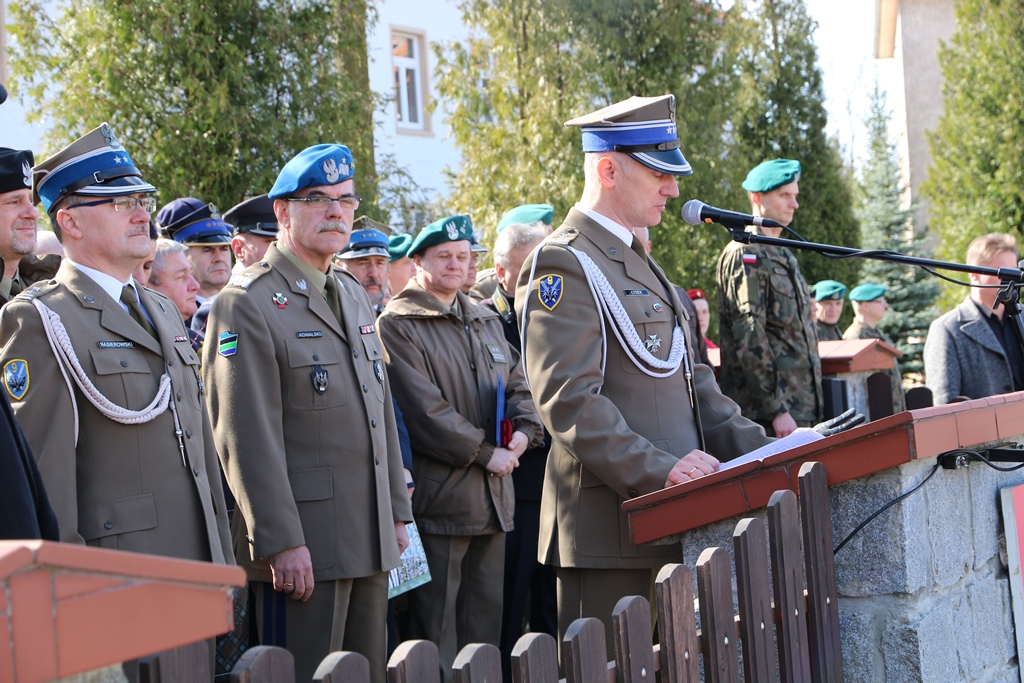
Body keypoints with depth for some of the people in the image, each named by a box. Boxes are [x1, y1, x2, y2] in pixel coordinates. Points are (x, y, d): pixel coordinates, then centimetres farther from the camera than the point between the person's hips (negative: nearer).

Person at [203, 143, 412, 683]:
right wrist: (281, 542, -19)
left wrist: (397, 513, 16)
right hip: (304, 545, -8)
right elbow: (246, 437, -16)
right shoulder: (247, 304, -11)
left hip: (371, 539, 8)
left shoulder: (354, 295, 16)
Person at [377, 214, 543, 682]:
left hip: (493, 496, 7)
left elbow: (517, 385, 19)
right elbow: (424, 409, -15)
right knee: (436, 627, -2)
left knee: (487, 616, 12)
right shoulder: (397, 324, -7)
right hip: (440, 497, -7)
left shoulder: (486, 322, 18)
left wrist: (524, 430, -2)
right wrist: (484, 453, -14)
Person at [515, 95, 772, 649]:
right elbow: (569, 400, -21)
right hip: (609, 528, -9)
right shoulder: (563, 265, -11)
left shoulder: (640, 264, 21)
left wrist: (759, 452, 7)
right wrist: (658, 468, -27)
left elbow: (690, 380, 20)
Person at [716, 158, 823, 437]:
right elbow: (749, 340, -17)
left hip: (801, 410, 9)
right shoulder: (745, 254, -9)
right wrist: (776, 409, -21)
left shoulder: (783, 255, 20)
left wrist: (810, 408, 20)